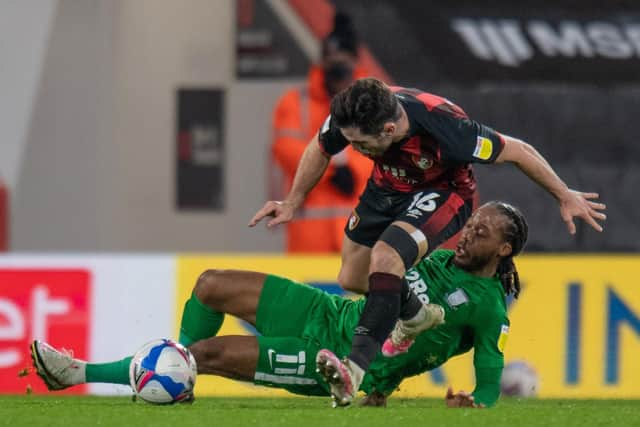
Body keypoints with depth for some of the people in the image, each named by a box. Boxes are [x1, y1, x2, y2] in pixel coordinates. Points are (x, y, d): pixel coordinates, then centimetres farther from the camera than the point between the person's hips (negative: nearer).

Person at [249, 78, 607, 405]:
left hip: (443, 193, -6)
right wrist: (293, 203, 6)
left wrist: (564, 197, -13)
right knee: (351, 279, 12)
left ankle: (357, 367, -32)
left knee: (385, 256, -31)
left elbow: (518, 151, -24)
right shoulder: (351, 118, -29)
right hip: (389, 188, 6)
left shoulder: (444, 127, -41)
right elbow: (321, 149, -2)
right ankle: (414, 316, 44)